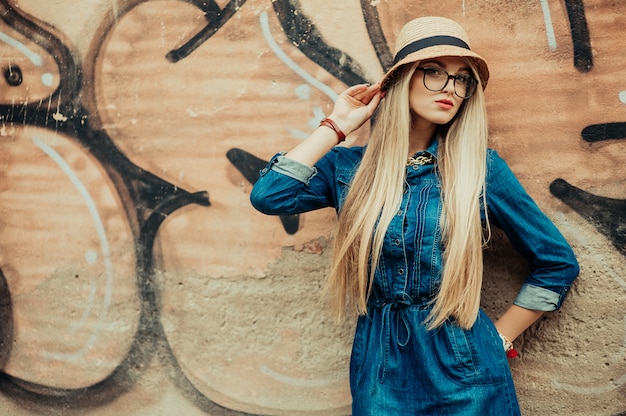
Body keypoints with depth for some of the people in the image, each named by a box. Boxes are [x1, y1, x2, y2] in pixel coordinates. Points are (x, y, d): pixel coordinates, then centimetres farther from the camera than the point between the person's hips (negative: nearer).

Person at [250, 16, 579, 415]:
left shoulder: (481, 167, -5)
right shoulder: (349, 166, 0)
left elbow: (559, 263, 2)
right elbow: (267, 196, -16)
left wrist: (499, 338, -1)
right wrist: (337, 126, -8)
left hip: (464, 369, -1)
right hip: (379, 367, 2)